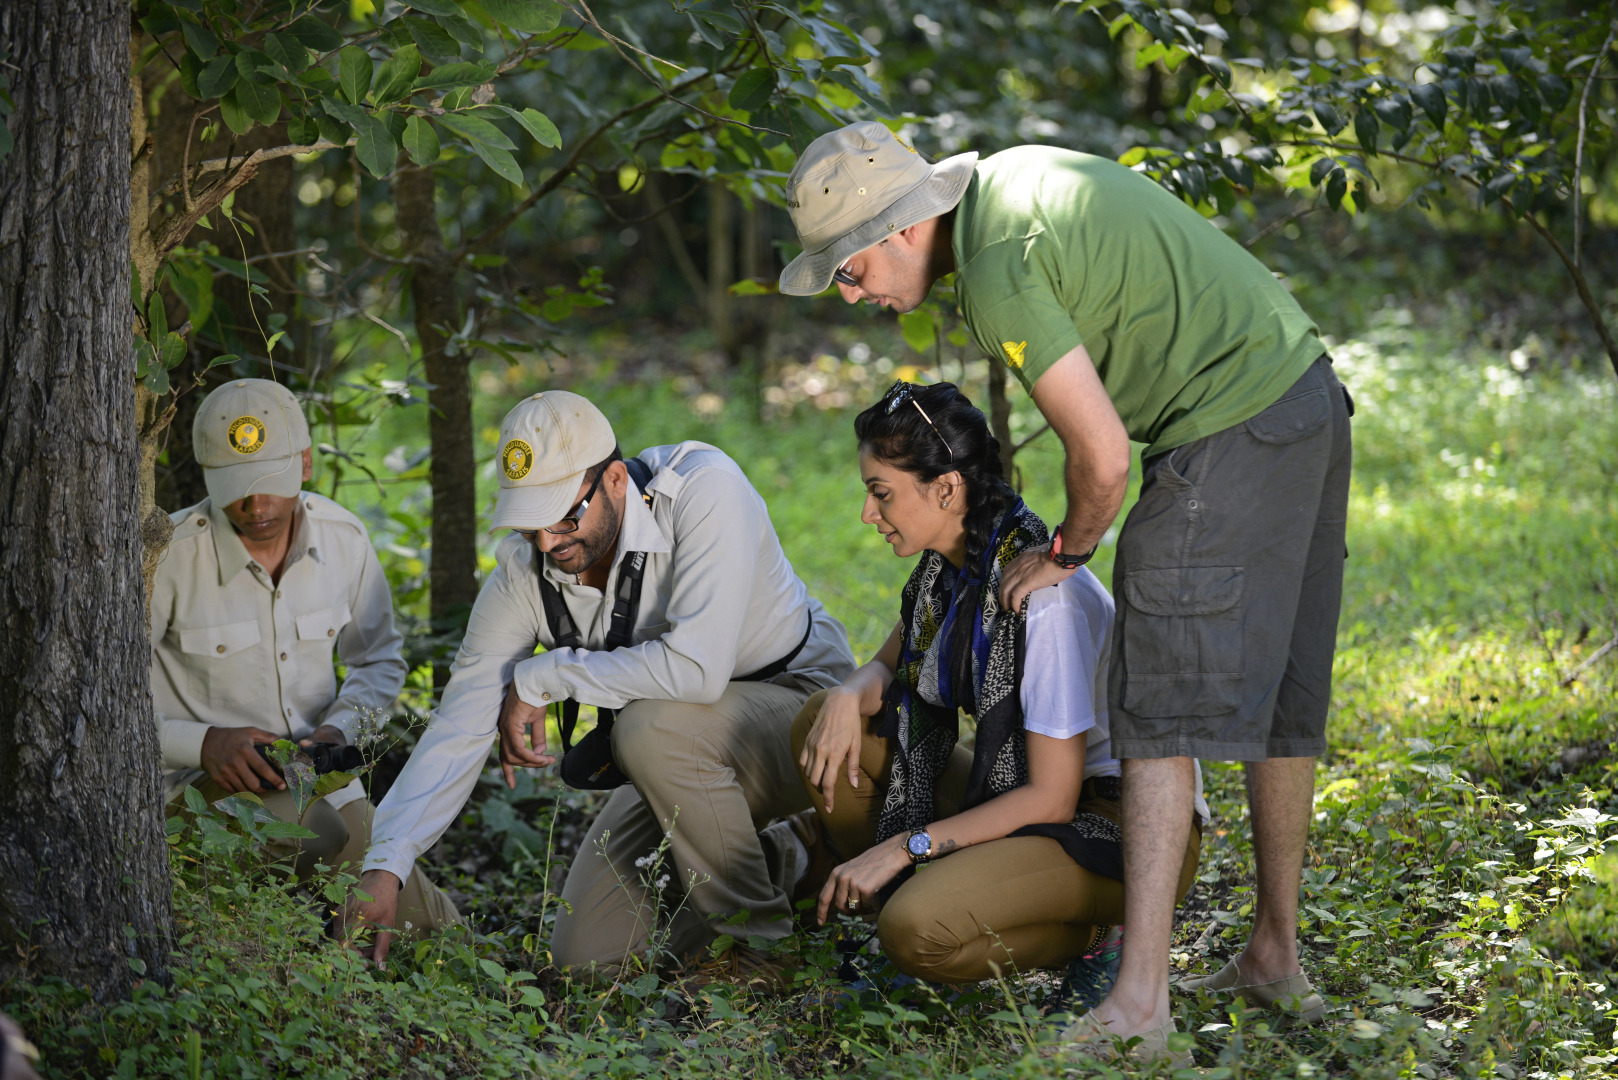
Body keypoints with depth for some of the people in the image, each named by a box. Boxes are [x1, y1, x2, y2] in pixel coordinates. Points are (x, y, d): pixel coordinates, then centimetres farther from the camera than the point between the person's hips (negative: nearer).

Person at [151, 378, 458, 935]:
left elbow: (380, 661, 12)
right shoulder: (168, 555, -19)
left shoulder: (343, 537, -4)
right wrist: (202, 742, -28)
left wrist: (339, 729, -9)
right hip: (204, 779, -5)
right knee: (319, 835, -36)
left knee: (428, 926, 0)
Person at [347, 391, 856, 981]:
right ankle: (775, 861, 24)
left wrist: (540, 678, -28)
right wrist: (384, 866, -24)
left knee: (650, 725, -36)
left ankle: (757, 937, -14)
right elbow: (459, 728, -13)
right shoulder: (522, 571, -13)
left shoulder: (704, 489, -30)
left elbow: (696, 668, -40)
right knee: (586, 958, 1)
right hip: (676, 757, 6)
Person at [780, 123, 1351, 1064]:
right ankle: (1277, 958, 24)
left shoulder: (996, 271, -17)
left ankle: (1141, 1001, -12)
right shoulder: (1013, 172, 12)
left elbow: (1103, 452, -19)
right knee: (1283, 701, 15)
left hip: (1229, 436, -10)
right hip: (1310, 390, 10)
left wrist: (1067, 552, 1)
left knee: (1163, 707, -8)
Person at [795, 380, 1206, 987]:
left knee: (918, 934, -32)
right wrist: (848, 698, -7)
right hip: (1013, 791, 9)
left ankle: (1085, 935, -5)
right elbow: (889, 668, 18)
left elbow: (1051, 798, -24)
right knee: (822, 723, 0)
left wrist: (904, 845, -22)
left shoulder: (1047, 598, -26)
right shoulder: (950, 565, 1)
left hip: (1121, 827, -9)